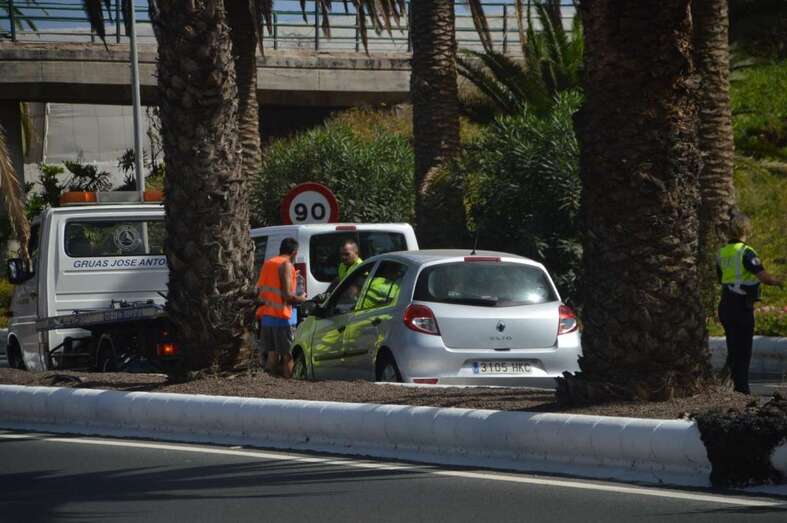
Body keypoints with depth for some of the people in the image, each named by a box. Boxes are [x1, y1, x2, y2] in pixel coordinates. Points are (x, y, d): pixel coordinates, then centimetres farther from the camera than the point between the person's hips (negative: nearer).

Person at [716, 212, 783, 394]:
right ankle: (741, 389, -3)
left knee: (733, 348, 13)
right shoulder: (746, 252, -16)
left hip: (726, 304, 7)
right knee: (743, 351, -2)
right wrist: (778, 282, -2)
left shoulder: (723, 252, 9)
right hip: (742, 306, -7)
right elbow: (764, 277, -22)